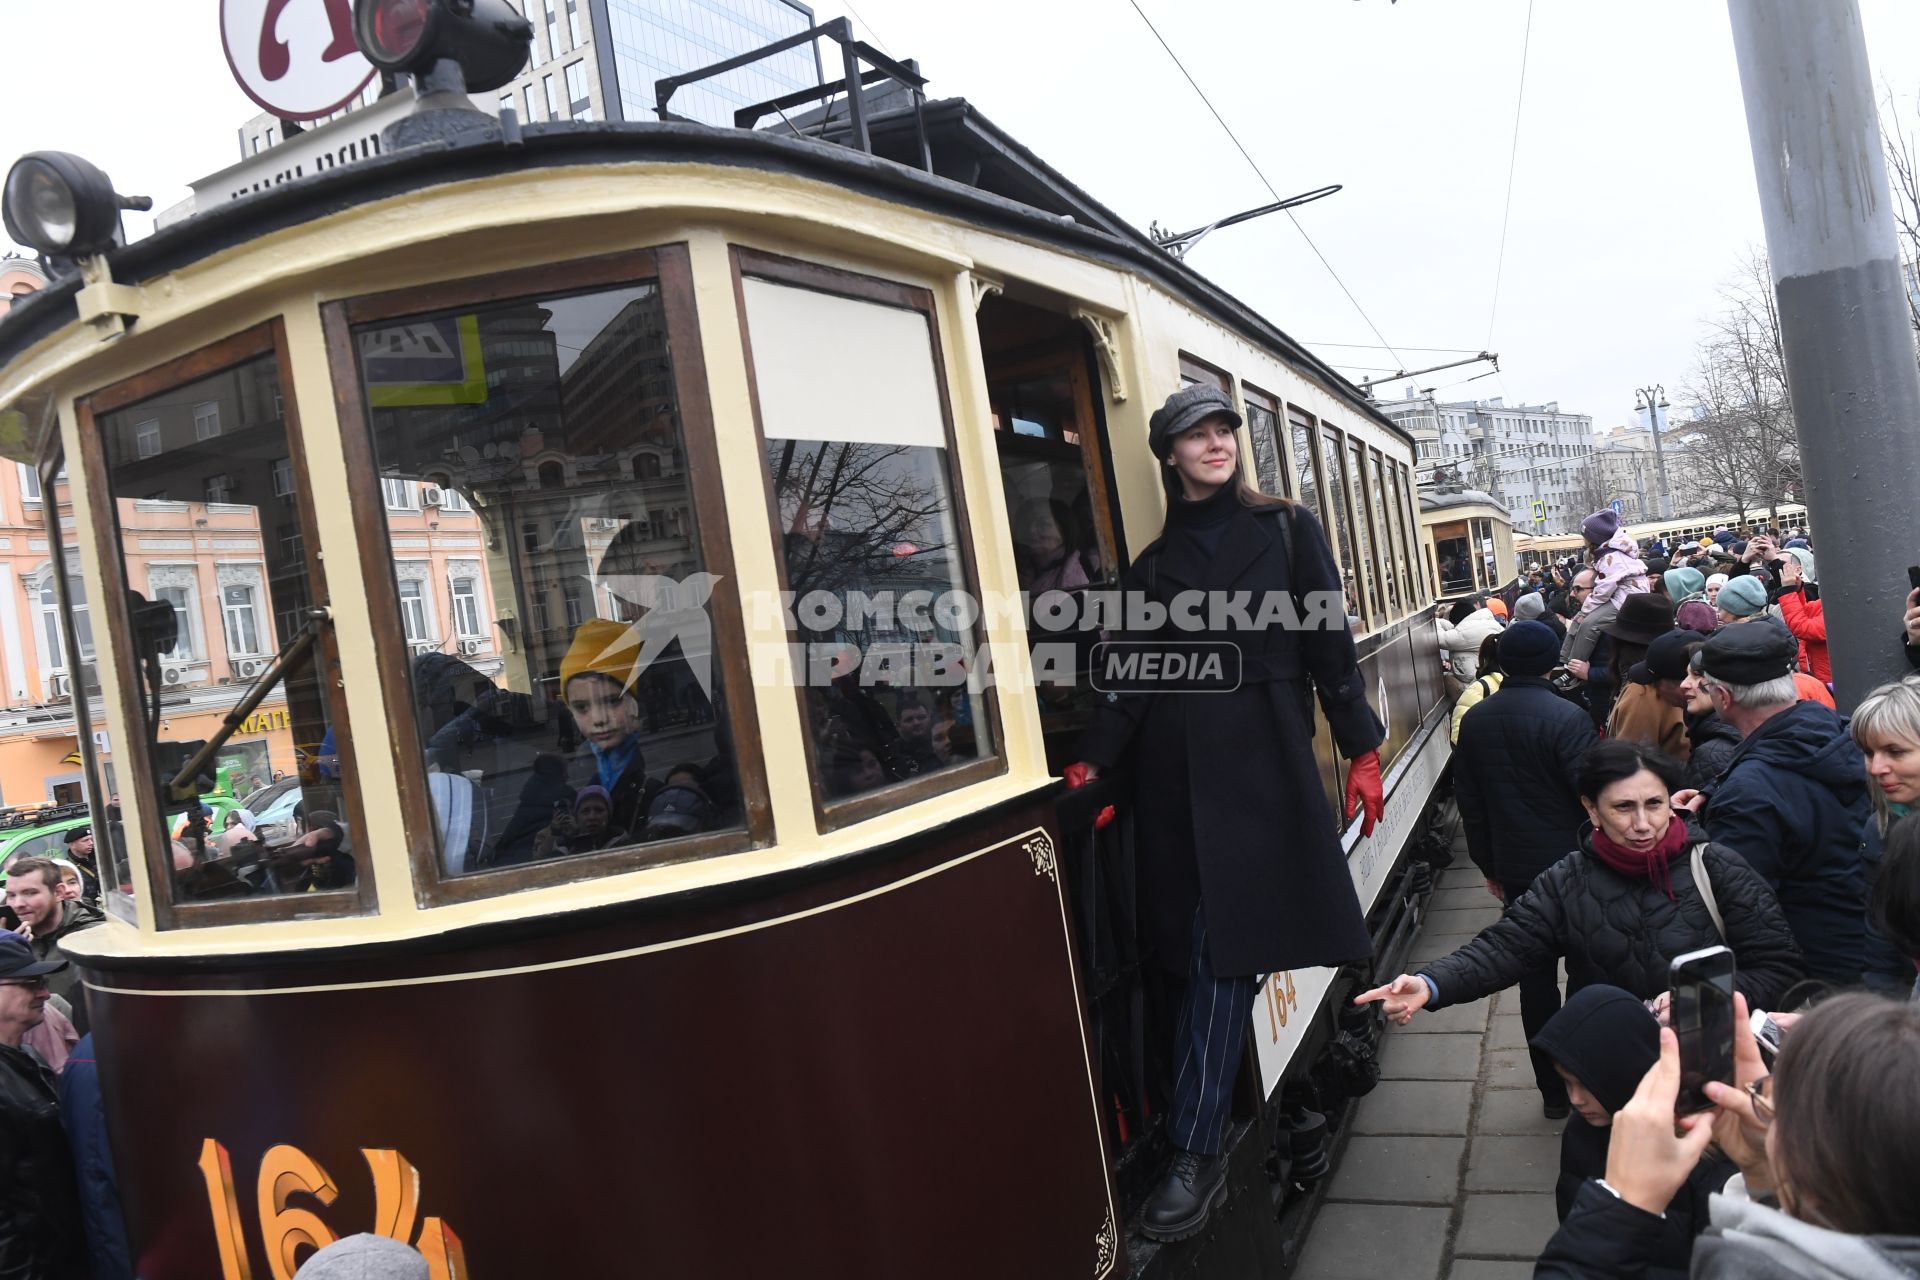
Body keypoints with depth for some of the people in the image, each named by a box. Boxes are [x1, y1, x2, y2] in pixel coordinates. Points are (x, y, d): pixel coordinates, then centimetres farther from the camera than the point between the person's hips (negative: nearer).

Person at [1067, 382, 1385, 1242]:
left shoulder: (1287, 530, 6)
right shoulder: (1154, 562, 12)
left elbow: (1330, 644, 3)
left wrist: (1361, 749, -2)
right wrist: (1091, 761, -7)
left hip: (1262, 756, -2)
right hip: (1177, 767, 3)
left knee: (1222, 951, -5)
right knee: (1213, 950, 6)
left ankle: (1196, 1153, 0)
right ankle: (1199, 1150, 20)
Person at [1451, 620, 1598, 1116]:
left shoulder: (1473, 720, 2)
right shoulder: (1567, 717, -16)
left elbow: (1469, 801, 8)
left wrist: (1488, 865, 17)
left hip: (1514, 869, 4)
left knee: (1535, 975, 11)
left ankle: (1553, 1088, 20)